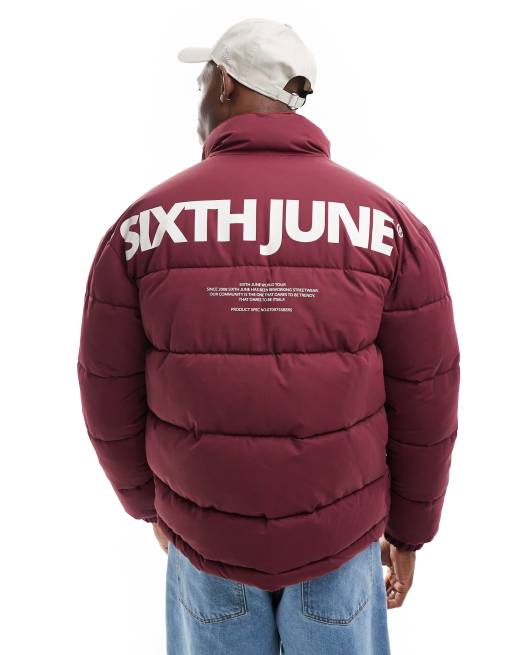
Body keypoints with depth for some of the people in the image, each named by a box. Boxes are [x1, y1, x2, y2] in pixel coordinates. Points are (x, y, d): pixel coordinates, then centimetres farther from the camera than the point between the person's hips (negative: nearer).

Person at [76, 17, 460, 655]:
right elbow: (425, 399, -9)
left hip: (205, 532, 1)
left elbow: (110, 397, -7)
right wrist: (409, 529, 7)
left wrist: (148, 502, 13)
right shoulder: (389, 222, -13)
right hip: (340, 531, 1)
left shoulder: (142, 225, -14)